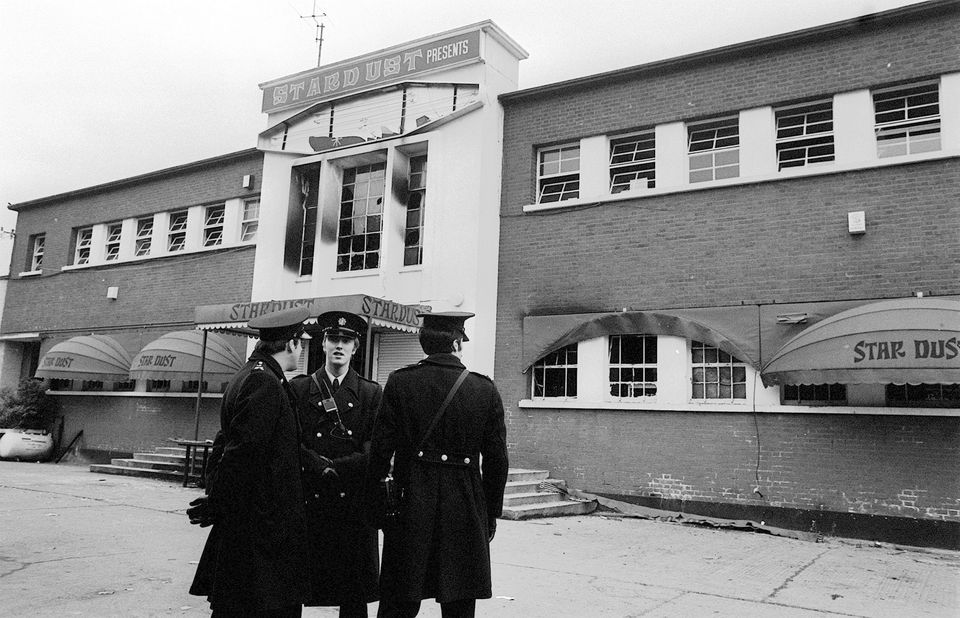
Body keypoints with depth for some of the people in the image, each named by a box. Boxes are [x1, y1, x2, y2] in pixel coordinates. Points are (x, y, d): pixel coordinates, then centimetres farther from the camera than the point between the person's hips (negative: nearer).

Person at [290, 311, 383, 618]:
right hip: (310, 501, 0)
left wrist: (333, 465, -9)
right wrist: (319, 466, -13)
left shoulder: (371, 392, 8)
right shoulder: (299, 388, 8)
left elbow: (373, 453, 3)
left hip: (353, 502, 0)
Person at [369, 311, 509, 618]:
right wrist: (491, 515, 10)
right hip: (466, 512, 0)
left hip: (409, 507, 0)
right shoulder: (486, 390, -4)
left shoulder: (399, 383, -5)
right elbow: (497, 461, -1)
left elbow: (380, 450, -5)